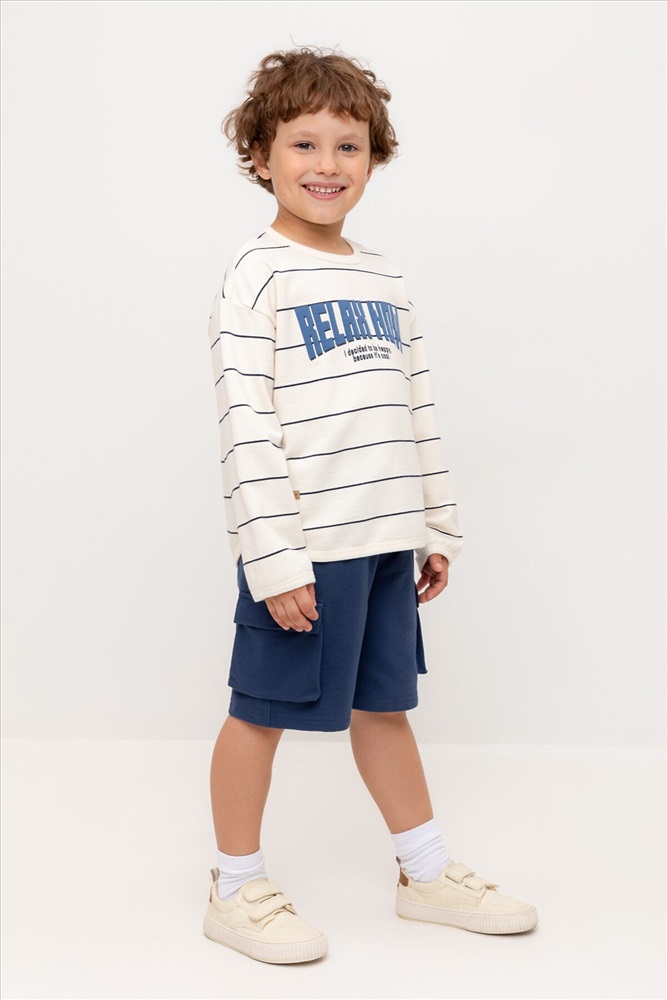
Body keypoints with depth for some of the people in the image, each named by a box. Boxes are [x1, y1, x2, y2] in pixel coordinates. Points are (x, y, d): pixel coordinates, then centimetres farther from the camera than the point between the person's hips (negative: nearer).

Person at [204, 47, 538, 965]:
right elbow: (245, 424, -15)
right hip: (302, 548, -7)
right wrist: (273, 554, -19)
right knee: (263, 711, 6)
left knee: (383, 704, 18)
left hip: (386, 541, 7)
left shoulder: (383, 279, 13)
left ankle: (427, 873, 32)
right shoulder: (259, 277, -8)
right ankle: (237, 892, 22)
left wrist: (436, 524, 14)